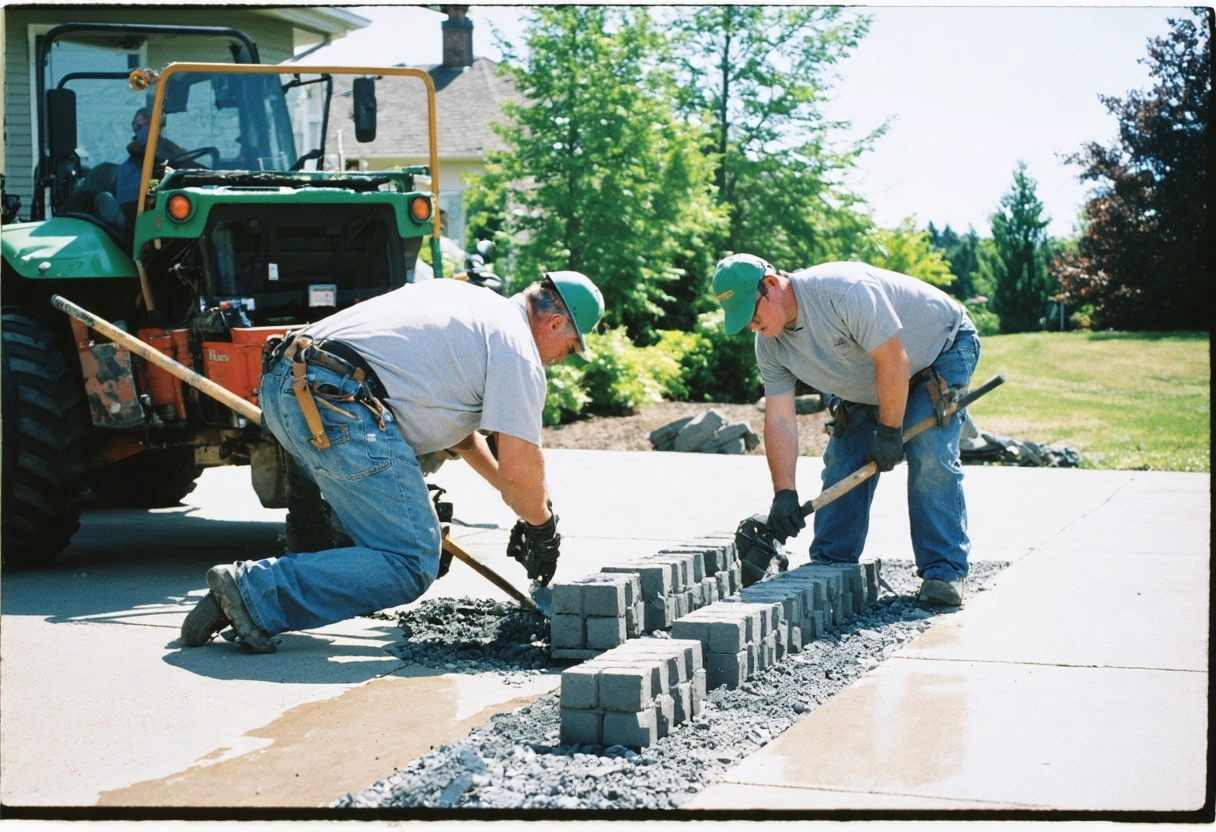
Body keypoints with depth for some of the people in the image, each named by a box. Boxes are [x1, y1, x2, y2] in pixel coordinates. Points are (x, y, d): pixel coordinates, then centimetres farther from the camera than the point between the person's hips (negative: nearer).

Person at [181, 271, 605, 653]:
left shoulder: (470, 301, 31)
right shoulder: (515, 345, 3)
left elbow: (458, 423, 40)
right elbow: (519, 464, -5)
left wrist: (520, 502, 41)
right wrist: (542, 527, 14)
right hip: (338, 403, -10)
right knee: (410, 564, -7)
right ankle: (255, 589, -14)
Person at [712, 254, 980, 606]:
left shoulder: (845, 292, -38)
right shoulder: (769, 344, -13)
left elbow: (893, 361, -33)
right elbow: (779, 419, -13)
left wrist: (889, 432, -24)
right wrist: (784, 492, -22)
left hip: (942, 349, -7)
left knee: (930, 458, -20)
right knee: (842, 460, -1)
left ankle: (943, 572, -16)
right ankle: (829, 564, 7)